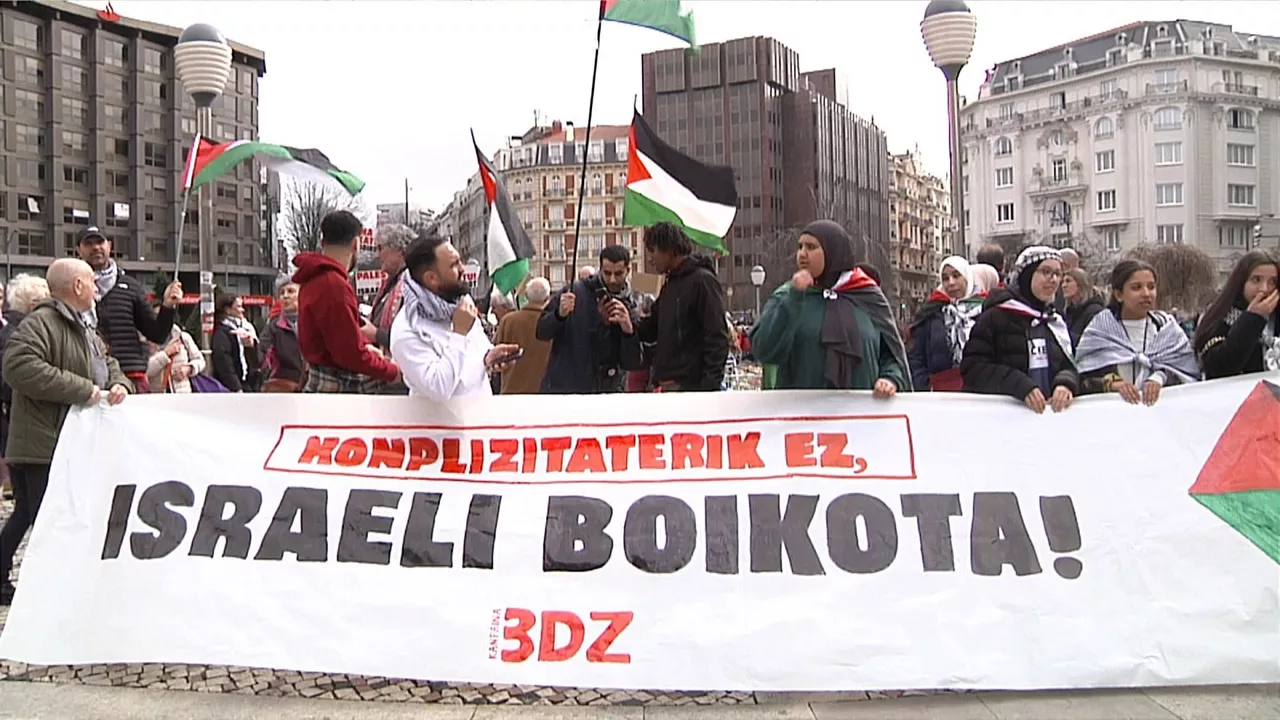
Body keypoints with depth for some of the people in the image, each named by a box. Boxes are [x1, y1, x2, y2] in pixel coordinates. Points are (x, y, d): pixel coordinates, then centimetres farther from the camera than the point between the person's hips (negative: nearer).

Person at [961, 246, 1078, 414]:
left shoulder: (1057, 322, 15)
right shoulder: (995, 316, -1)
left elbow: (1069, 367, 12)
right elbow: (973, 367, -9)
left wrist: (1066, 383, -11)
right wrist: (1020, 385, -20)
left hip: (1048, 411, 6)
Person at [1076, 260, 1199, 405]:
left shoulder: (1168, 327, 11)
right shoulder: (1099, 328, 4)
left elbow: (1187, 373, 2)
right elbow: (1083, 381, -3)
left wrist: (1161, 378, -16)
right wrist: (1112, 383, -20)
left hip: (1161, 404, 2)